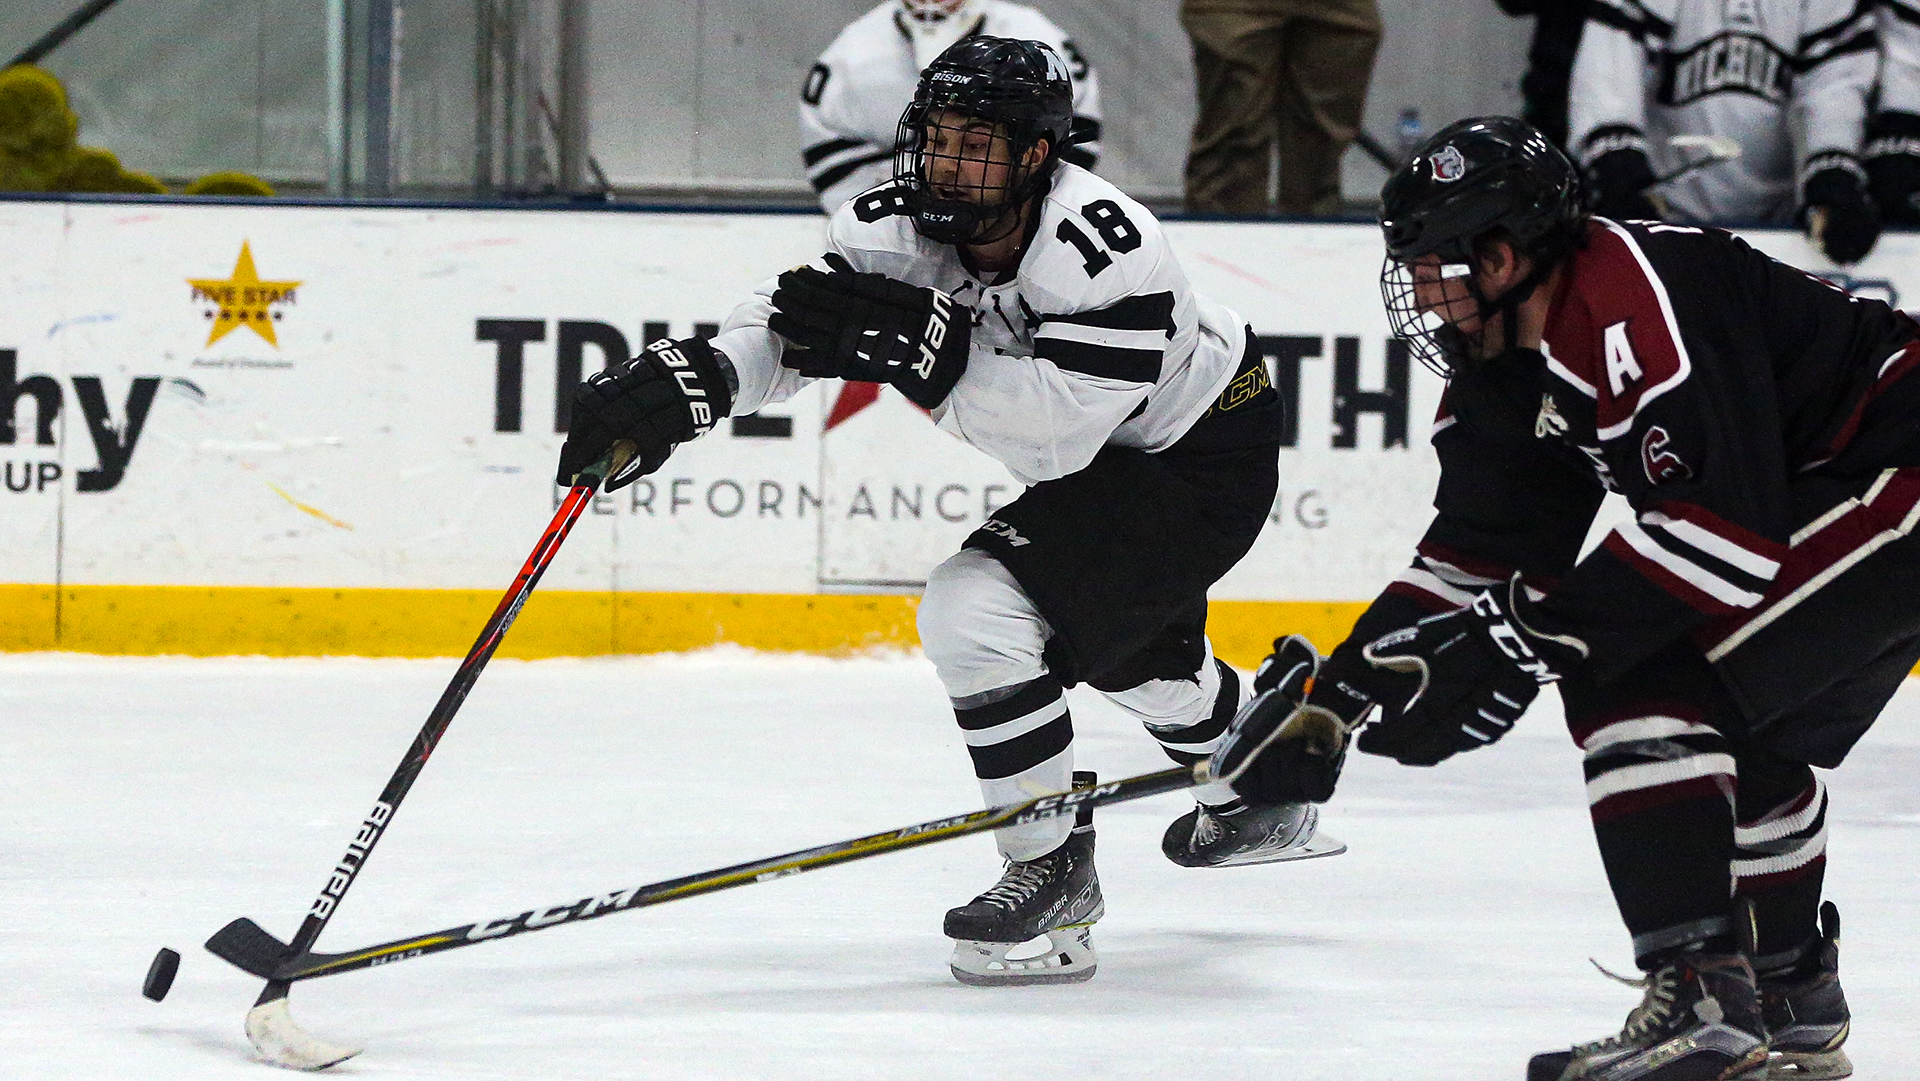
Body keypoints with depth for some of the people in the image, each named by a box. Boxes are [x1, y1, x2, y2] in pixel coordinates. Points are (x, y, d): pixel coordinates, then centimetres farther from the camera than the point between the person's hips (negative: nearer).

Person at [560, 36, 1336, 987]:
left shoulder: (1103, 248, -36)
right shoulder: (907, 227, -15)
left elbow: (1059, 430, -38)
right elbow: (790, 318, -21)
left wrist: (918, 344, -43)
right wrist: (685, 381, -39)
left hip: (1207, 459, -10)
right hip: (1112, 457, 10)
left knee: (978, 607, -24)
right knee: (1121, 642, 34)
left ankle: (1053, 872, -12)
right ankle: (1263, 799, 62)